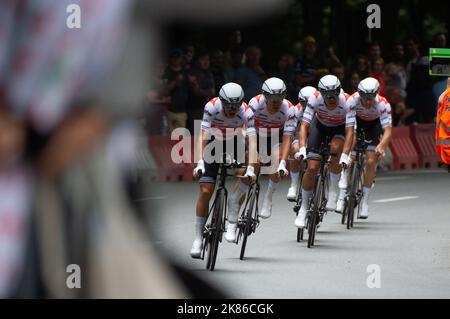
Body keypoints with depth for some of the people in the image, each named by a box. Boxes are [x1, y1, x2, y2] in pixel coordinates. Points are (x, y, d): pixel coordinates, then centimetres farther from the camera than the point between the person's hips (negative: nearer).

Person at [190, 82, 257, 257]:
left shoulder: (246, 112, -29)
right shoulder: (212, 107, -30)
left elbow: (252, 141, -36)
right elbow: (203, 136, -35)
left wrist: (250, 169, -48)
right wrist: (200, 162, -46)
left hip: (234, 143, 2)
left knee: (245, 175, -23)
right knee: (205, 191, -11)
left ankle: (233, 216, -3)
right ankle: (198, 238, -3)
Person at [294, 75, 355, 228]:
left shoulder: (347, 102, -34)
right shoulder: (315, 99, -32)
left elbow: (349, 131, -38)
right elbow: (304, 125, -33)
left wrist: (345, 155, -50)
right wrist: (302, 149, -47)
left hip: (340, 128, -1)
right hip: (320, 125, 1)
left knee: (336, 148, -35)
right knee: (312, 168, -10)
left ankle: (333, 191, -15)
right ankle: (304, 208, 8)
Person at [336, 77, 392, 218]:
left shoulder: (383, 104, -36)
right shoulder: (352, 101, -36)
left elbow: (388, 131, -39)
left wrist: (381, 146, -58)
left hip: (374, 123, 0)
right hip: (356, 121, 0)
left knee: (371, 161, -10)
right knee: (350, 157, -16)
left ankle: (365, 201, 2)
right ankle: (342, 196, -9)